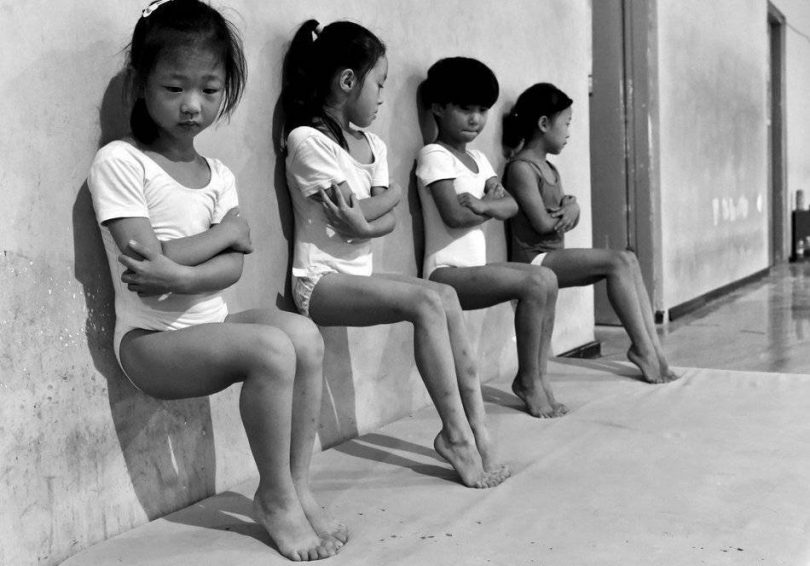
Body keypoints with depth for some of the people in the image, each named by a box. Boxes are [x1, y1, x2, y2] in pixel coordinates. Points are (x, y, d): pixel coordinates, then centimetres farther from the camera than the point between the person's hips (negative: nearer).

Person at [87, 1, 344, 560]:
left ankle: (298, 486, -7)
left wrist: (180, 275, -24)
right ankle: (276, 499, -9)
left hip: (209, 323, 6)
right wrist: (227, 230, -6)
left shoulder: (219, 174, 10)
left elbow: (232, 267, -2)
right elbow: (146, 258, -17)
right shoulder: (119, 161, -8)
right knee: (273, 350, -27)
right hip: (150, 338, -6)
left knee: (304, 334, -19)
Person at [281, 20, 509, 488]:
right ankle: (458, 434, -20)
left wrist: (364, 221, -18)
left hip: (358, 274, 7)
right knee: (427, 300, -25)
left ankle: (475, 424, -12)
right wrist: (391, 194, 2)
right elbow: (356, 219, -15)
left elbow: (388, 221, 3)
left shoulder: (374, 145, 14)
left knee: (445, 296, -14)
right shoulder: (307, 140, -10)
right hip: (321, 281, -7)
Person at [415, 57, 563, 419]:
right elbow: (455, 215, -19)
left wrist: (482, 204, -17)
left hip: (474, 268, 8)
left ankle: (539, 375, 1)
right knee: (535, 285, -21)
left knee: (546, 278, -5)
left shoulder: (477, 158, 18)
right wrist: (494, 204, -2)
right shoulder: (434, 156, -8)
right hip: (446, 272, -8)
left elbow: (512, 206, 4)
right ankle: (528, 380, -7)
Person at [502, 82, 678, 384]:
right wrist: (567, 208, 2)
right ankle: (642, 348, -15)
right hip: (534, 260, -9)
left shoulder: (549, 169, 19)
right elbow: (543, 223, -17)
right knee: (617, 261, -20)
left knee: (628, 260, -5)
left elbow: (566, 221, 15)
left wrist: (571, 207, -8)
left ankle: (652, 344, -11)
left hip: (555, 258, 9)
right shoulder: (521, 168, -12)